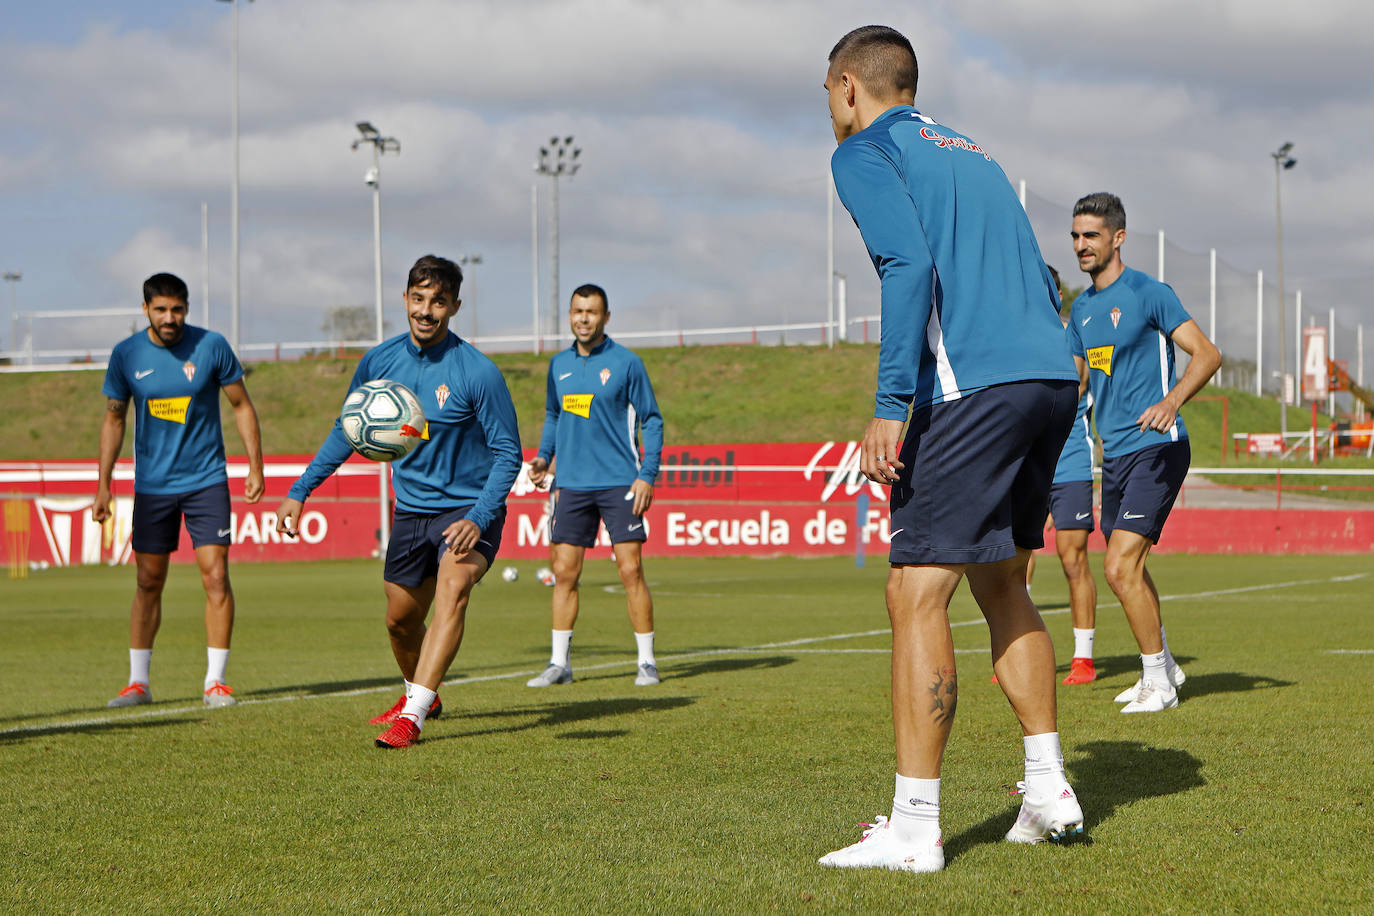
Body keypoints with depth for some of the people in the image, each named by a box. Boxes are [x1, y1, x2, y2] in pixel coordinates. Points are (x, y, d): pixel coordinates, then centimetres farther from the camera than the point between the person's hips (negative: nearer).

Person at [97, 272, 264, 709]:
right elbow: (114, 419, 8)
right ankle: (138, 682, 14)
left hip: (206, 480, -1)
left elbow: (242, 405, 4)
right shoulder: (126, 355, -2)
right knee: (149, 583, 5)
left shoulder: (212, 346, -6)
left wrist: (255, 465, -1)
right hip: (151, 486, 1)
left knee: (216, 577, -9)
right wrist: (103, 485, 6)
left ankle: (215, 680, -1)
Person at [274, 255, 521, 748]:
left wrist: (478, 519, -28)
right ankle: (420, 694, 45)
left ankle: (413, 716, -36)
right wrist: (300, 491, 6)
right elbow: (347, 430, 12)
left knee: (453, 587, -31)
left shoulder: (478, 372, -18)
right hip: (411, 509, 6)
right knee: (400, 619, 15)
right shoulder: (380, 361, -3)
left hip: (469, 508, -5)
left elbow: (507, 454, -15)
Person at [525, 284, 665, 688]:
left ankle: (647, 662, 2)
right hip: (571, 484, 4)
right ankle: (559, 662, 8)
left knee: (630, 570, -7)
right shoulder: (559, 365, 11)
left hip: (619, 483, -4)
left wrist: (647, 475, -10)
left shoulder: (626, 363, -3)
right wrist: (544, 456, 7)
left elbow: (651, 420, -1)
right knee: (564, 572, 2)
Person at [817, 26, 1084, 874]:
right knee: (1000, 583, 21)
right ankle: (1049, 788, 20)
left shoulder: (867, 152, 3)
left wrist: (891, 406, -17)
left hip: (972, 387, -8)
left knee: (917, 596, -5)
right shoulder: (970, 152, 27)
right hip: (1055, 375, 8)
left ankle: (914, 829, -6)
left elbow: (910, 265, -14)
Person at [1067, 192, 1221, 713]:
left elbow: (1207, 354, -14)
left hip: (1155, 449, -8)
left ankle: (1158, 682, -4)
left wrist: (1170, 402, -28)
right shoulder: (1082, 308, 14)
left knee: (1120, 568, -15)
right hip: (1113, 453, 8)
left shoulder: (1148, 294, -9)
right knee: (1128, 568, 15)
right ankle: (1162, 666, 33)